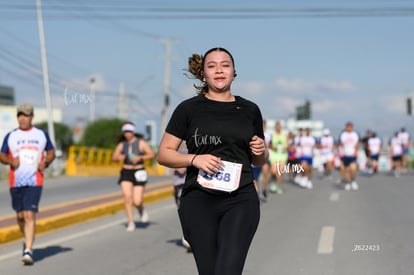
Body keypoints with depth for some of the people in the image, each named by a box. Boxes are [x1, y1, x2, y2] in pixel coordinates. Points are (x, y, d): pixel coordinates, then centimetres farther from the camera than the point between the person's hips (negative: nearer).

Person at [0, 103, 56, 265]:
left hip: (35, 182, -2)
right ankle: (27, 239, 39)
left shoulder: (41, 134, 6)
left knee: (30, 215, -14)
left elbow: (51, 152, 16)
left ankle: (28, 251, -15)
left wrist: (46, 162, -4)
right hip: (16, 182, 2)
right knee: (20, 215, 12)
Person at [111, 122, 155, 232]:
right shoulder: (122, 144, 7)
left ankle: (141, 209, 30)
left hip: (138, 173, -3)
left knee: (136, 202, -9)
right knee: (127, 197, -15)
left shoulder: (141, 142, -3)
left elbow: (152, 154, -7)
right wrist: (119, 157, -11)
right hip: (126, 173, 3)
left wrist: (140, 157, -21)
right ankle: (131, 222, -4)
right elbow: (114, 157, 12)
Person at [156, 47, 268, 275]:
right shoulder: (188, 109, 4)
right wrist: (195, 159, -14)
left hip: (241, 200, 1)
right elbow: (164, 154, 3)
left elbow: (259, 161, 22)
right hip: (199, 201, -1)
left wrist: (261, 150, -1)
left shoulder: (250, 110, 12)